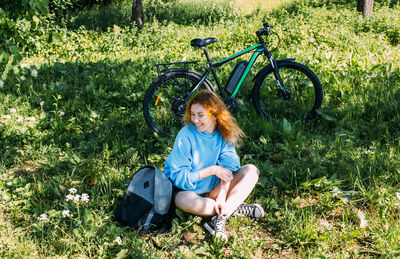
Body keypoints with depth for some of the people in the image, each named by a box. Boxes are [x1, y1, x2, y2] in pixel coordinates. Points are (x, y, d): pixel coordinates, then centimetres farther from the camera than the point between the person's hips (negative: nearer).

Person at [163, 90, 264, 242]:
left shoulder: (224, 133, -8)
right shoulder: (186, 136, -21)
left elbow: (228, 167, -12)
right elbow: (179, 176, -21)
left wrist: (222, 196, -26)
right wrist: (212, 170, -24)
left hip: (214, 189, 5)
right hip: (186, 189, -4)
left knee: (251, 170, -12)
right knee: (186, 201, -40)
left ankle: (219, 219, -25)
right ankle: (237, 209, -15)